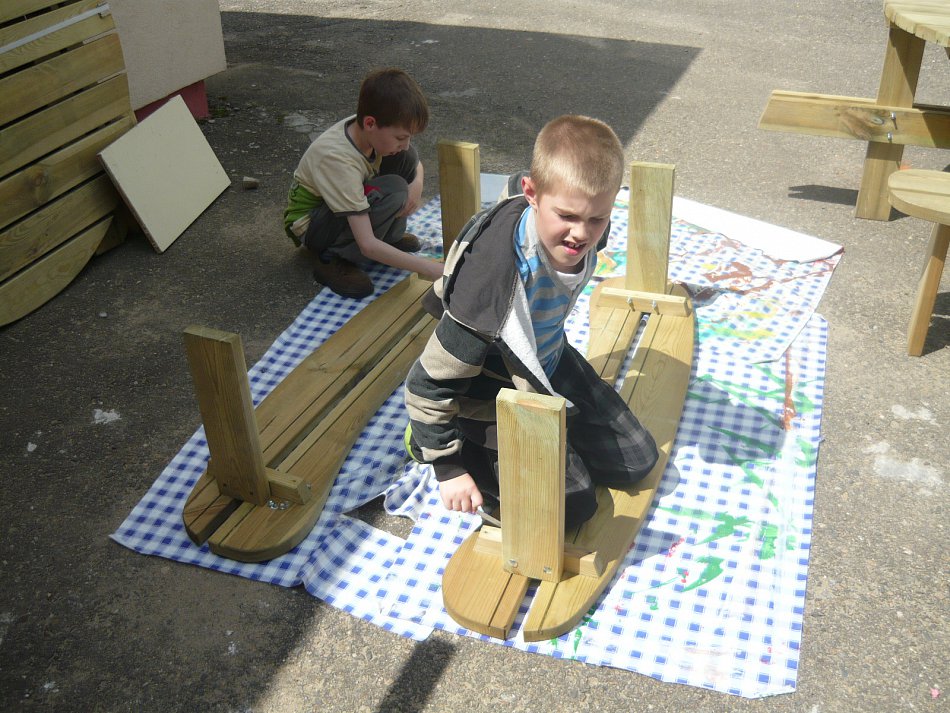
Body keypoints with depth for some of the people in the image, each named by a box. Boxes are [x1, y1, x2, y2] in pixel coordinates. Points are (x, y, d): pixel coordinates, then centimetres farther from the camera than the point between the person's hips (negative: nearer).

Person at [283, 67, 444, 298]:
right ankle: (333, 257, -15)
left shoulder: (368, 129, -16)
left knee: (405, 158, -11)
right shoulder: (338, 159, -37)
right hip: (308, 224, -8)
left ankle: (391, 235, 3)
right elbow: (368, 246, -40)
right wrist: (431, 270, -42)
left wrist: (417, 185, -18)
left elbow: (415, 163, 6)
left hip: (347, 201, 8)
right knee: (393, 192, -31)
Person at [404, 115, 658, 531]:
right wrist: (449, 468, -21)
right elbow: (428, 382, -31)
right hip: (497, 396, -7)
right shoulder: (495, 280, -42)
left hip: (551, 365, 7)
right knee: (573, 504, -8)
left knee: (636, 462, 10)